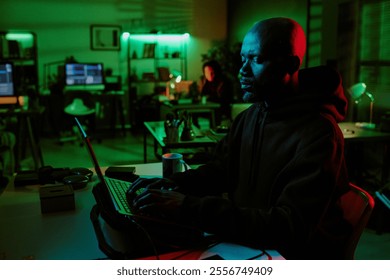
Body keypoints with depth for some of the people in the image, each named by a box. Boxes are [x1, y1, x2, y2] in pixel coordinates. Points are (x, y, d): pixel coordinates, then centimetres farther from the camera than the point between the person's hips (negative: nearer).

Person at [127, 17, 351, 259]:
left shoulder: (319, 134, -22)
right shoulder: (251, 115, 5)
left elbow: (291, 228, -29)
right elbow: (220, 169, 12)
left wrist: (190, 208, -35)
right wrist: (173, 184, -9)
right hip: (244, 242, 7)